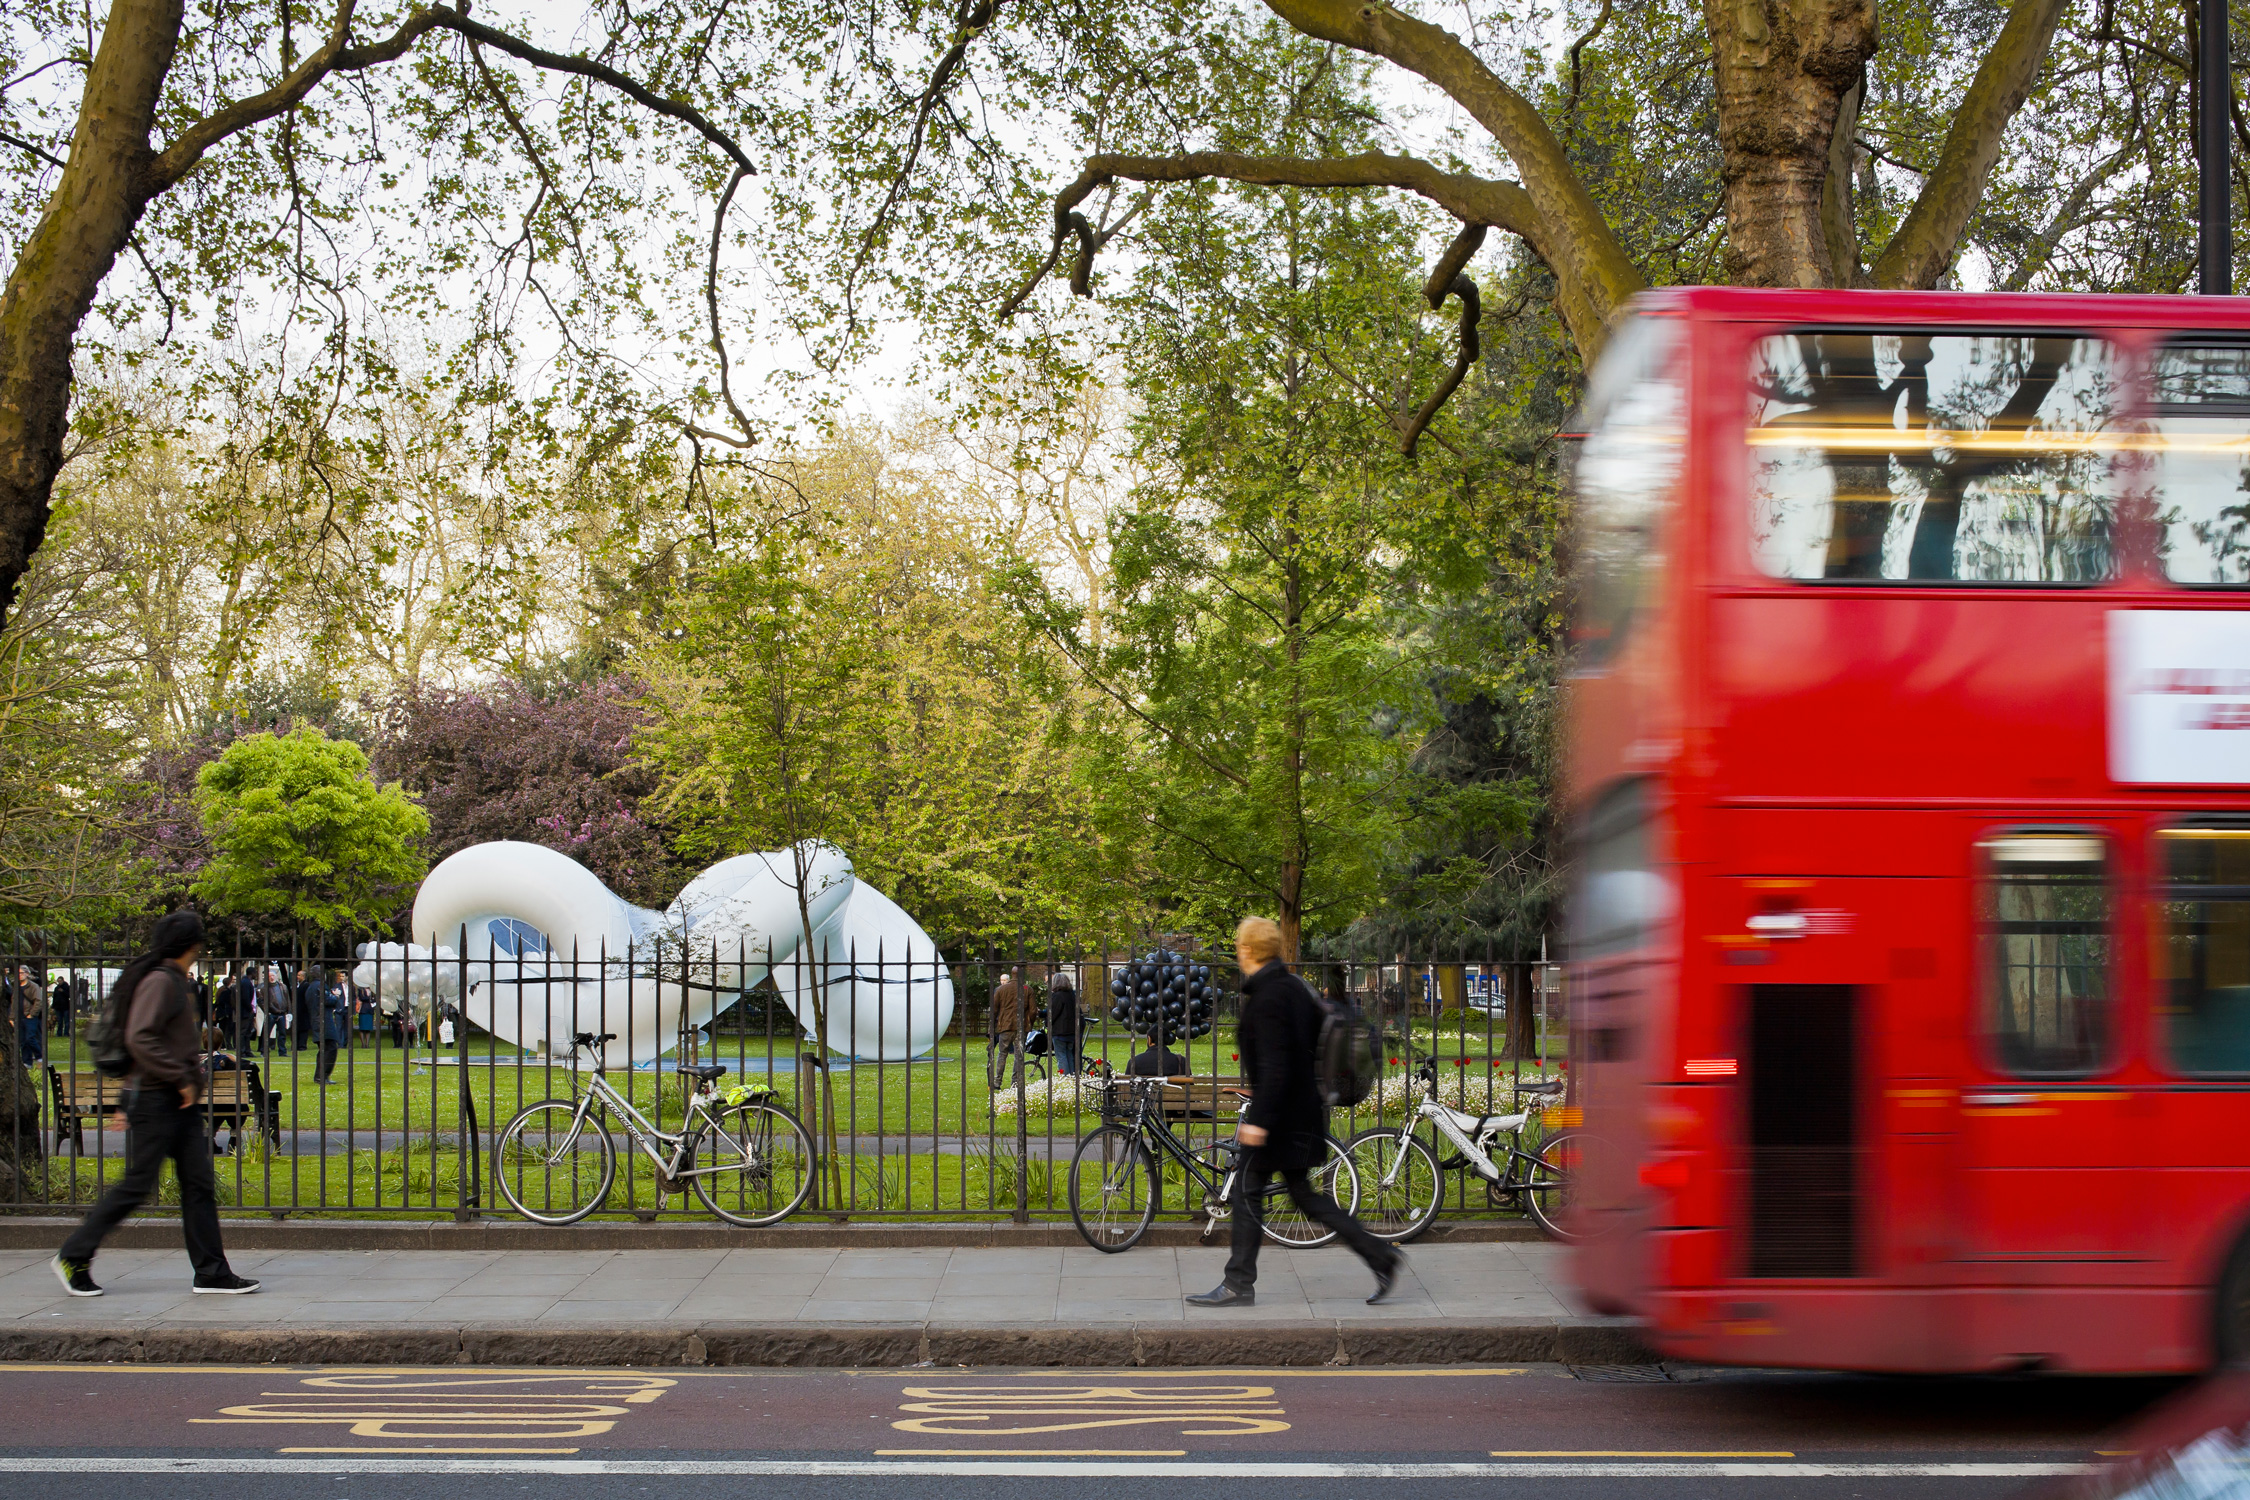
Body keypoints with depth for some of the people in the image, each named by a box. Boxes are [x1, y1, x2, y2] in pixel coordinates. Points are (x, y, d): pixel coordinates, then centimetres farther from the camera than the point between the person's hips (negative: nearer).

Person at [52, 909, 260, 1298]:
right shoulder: (159, 981, -13)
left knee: (199, 1185, 5)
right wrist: (181, 1078, -20)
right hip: (155, 1100, -9)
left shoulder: (177, 982, 17)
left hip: (181, 1103, 10)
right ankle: (74, 1257, 9)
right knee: (137, 1185, -4)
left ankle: (212, 1273, 6)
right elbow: (140, 1039, -23)